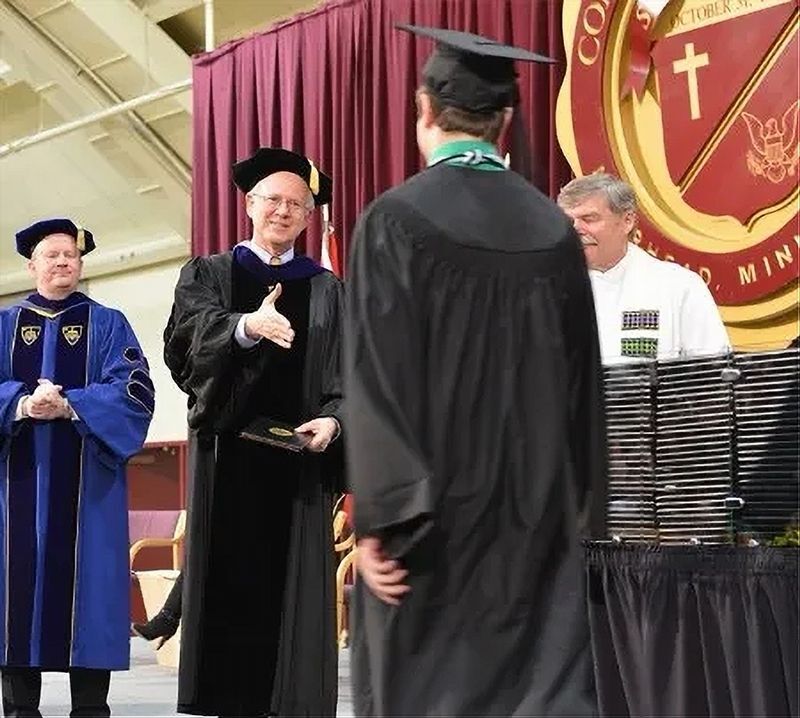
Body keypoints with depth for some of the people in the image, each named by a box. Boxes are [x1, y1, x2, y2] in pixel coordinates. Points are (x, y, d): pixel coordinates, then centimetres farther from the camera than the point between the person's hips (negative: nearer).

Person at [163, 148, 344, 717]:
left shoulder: (327, 291, 12)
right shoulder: (208, 275, 9)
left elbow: (349, 373, 7)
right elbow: (190, 337, -11)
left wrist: (332, 419, -14)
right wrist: (247, 325, -30)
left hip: (299, 457, 1)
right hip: (229, 453, 0)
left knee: (295, 587, -2)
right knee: (232, 583, 1)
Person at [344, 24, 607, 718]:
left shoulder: (395, 221, -7)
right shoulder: (555, 229, 6)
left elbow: (377, 378, -13)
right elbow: (584, 383, 9)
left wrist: (379, 517, -12)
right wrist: (582, 518, 16)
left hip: (431, 513, -3)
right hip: (538, 513, 4)